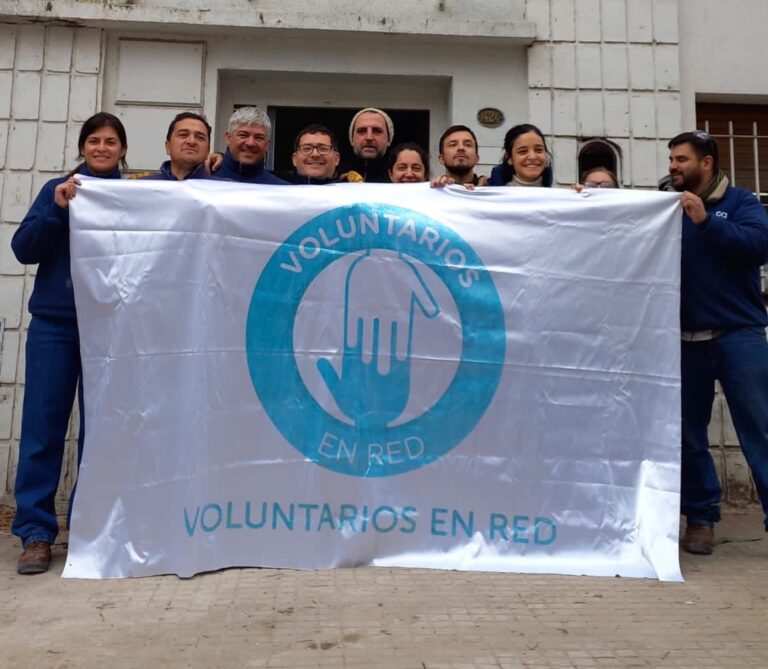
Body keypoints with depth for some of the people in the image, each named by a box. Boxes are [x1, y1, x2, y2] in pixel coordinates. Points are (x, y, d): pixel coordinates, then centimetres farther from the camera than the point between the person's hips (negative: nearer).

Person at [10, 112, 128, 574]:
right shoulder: (58, 190, 9)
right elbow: (24, 249, 1)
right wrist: (56, 209, -12)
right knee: (43, 427, -1)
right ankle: (36, 533, 7)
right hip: (55, 324, 0)